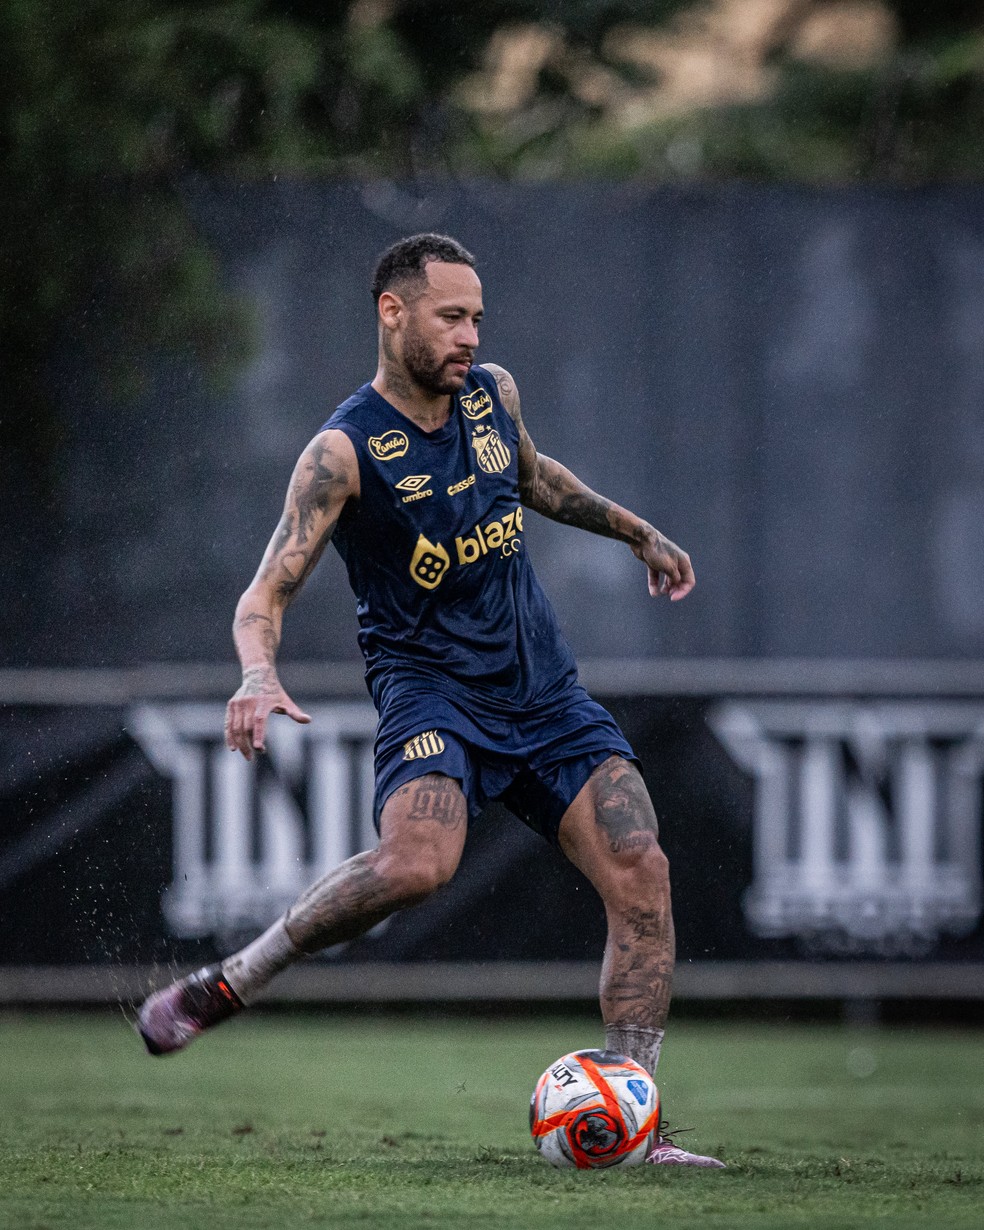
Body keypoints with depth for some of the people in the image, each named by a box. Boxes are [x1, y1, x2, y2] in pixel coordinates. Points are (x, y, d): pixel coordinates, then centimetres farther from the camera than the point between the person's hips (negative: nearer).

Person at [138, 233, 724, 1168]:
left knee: (641, 875, -10)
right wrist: (259, 675, -37)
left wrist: (634, 530, 36)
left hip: (541, 688, 6)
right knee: (417, 862, -34)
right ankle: (224, 987, -15)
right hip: (430, 684, -6)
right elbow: (268, 591, -17)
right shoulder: (345, 450, -12)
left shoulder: (493, 394, 7)